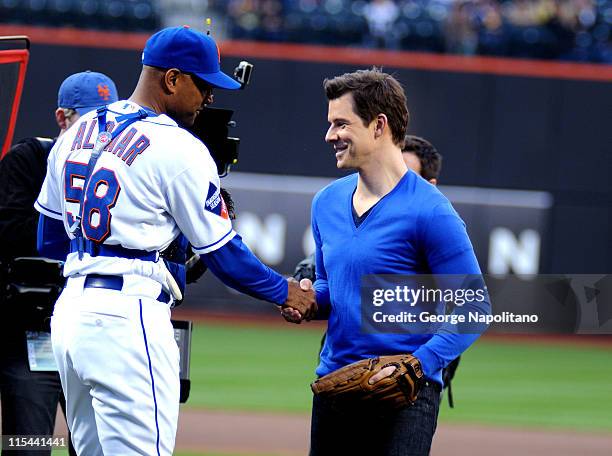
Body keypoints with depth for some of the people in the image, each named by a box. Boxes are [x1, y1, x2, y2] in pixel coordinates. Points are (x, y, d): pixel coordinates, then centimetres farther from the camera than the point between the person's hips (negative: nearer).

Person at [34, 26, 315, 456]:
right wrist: (284, 292, 13)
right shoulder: (179, 149, -8)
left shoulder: (77, 134, 14)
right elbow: (224, 254, -4)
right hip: (127, 317, -8)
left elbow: (50, 239, 21)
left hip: (69, 309, 8)